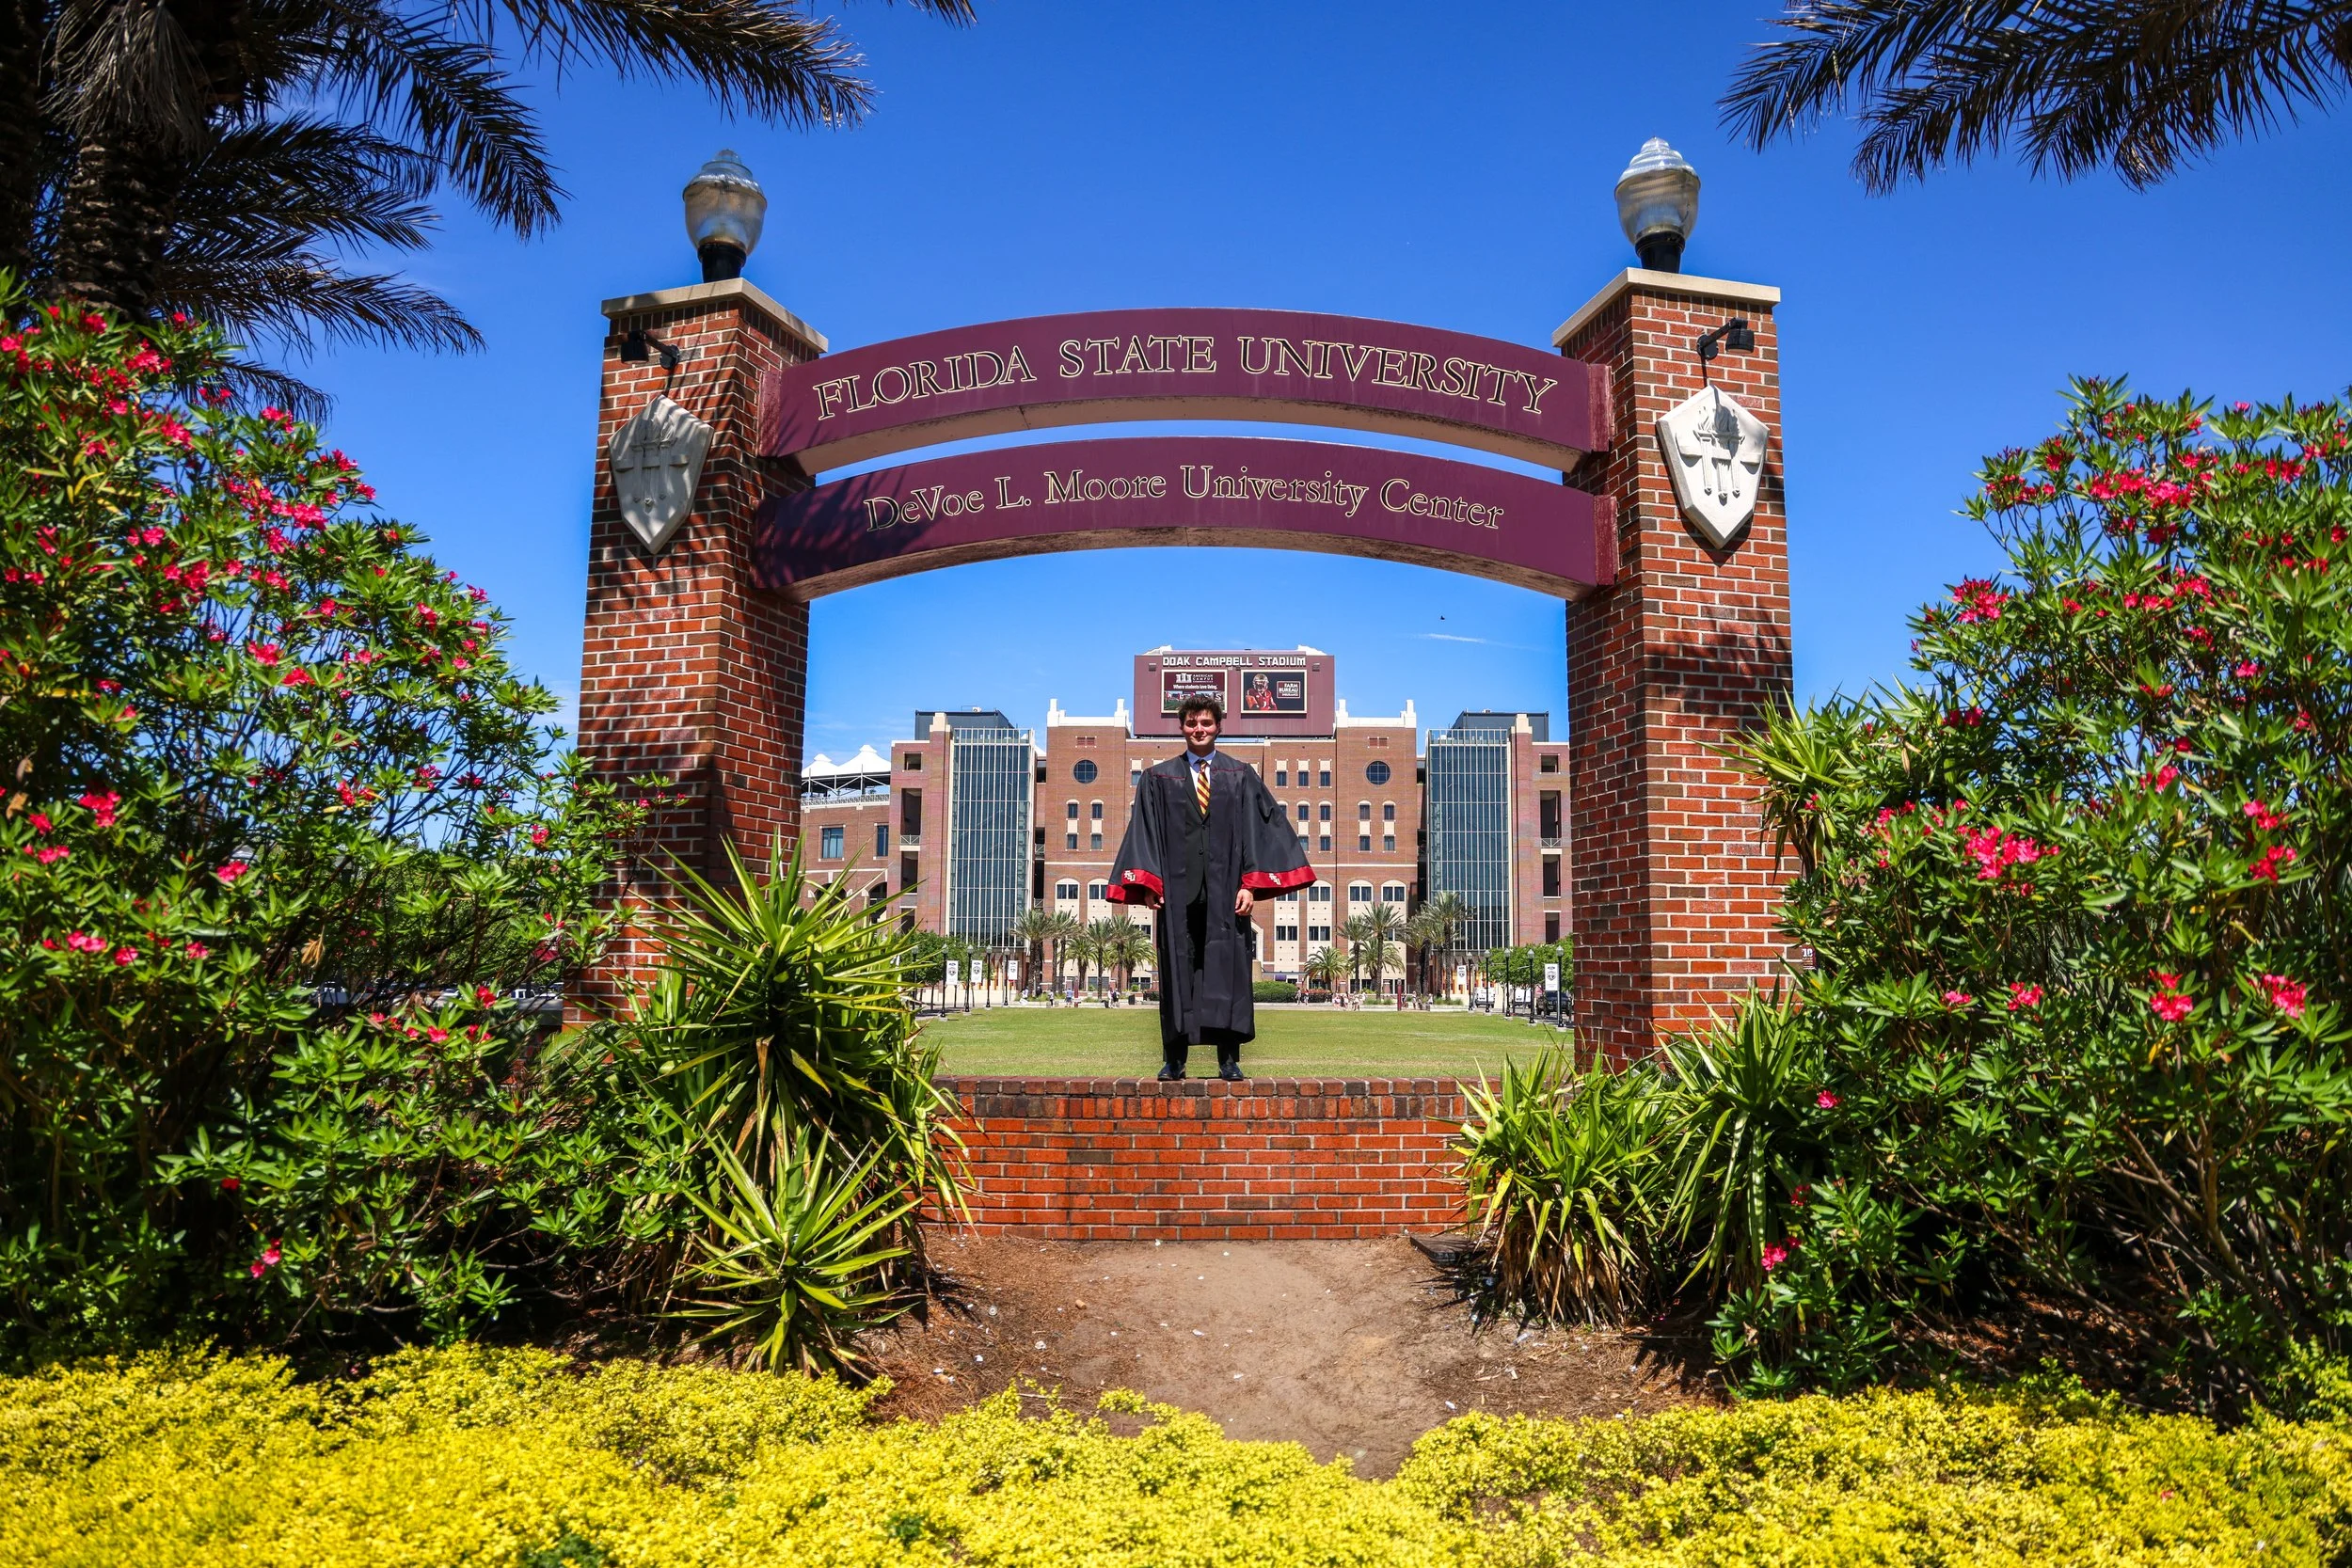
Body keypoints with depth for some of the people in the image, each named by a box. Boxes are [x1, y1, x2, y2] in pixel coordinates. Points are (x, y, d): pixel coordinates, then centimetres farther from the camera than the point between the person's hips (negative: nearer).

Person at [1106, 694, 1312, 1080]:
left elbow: (1257, 831, 4)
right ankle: (1174, 1059, 7)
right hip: (1177, 888, 1)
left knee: (1228, 968, -3)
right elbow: (1146, 832, 6)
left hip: (1225, 888, 0)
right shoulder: (1158, 779, 11)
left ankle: (1229, 1060, 1)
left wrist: (1250, 883, -7)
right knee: (1177, 968, 2)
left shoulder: (1241, 778, 10)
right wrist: (1148, 883, -5)